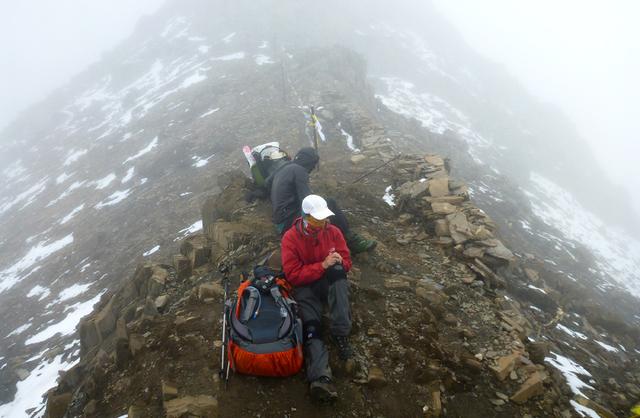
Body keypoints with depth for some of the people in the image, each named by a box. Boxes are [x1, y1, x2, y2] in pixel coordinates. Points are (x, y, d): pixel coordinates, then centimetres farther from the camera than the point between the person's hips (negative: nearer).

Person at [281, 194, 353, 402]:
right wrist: (323, 265, -26)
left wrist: (338, 262, -20)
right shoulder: (291, 237, -11)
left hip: (332, 283, 2)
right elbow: (293, 275, -16)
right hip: (305, 287, -2)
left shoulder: (333, 231, -3)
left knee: (337, 269, -32)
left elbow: (346, 263, 5)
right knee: (311, 327, -26)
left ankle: (341, 334, -31)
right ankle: (320, 378, -43)